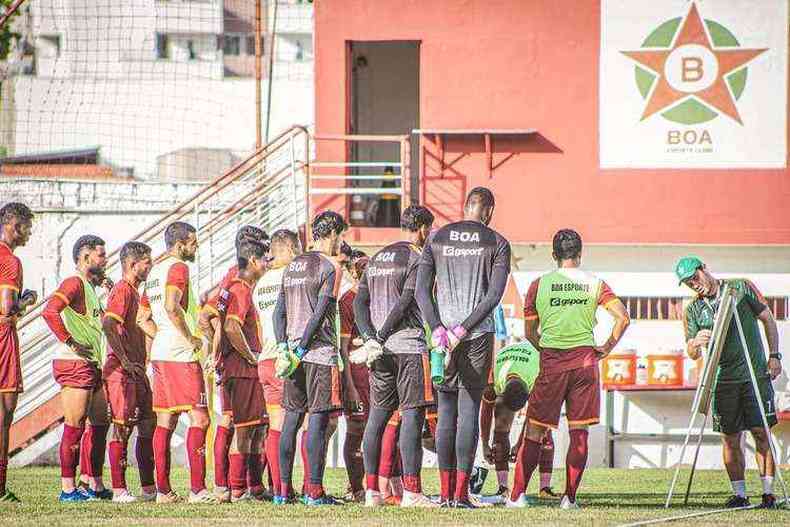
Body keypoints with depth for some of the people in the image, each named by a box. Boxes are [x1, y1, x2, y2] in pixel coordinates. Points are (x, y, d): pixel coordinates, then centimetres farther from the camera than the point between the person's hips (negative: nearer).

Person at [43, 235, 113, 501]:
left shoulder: (90, 287, 19)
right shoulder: (74, 283, -11)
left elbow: (101, 319, 28)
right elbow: (50, 311, -26)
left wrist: (109, 289, 16)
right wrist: (69, 341, -23)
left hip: (92, 364, 10)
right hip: (74, 363, -10)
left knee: (101, 424, 12)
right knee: (75, 426, -10)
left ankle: (96, 486, 18)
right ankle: (68, 488, -9)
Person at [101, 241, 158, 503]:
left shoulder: (134, 292, 20)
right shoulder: (122, 290, -11)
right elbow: (108, 324, -25)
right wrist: (125, 361, -24)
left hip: (137, 371, 10)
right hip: (122, 371, -10)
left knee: (148, 427, 9)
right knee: (122, 429, -8)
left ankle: (149, 488, 13)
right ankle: (119, 489, -7)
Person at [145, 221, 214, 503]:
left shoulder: (155, 271, 18)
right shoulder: (178, 268, -10)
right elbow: (171, 306, -25)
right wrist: (190, 338, -16)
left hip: (160, 353, 9)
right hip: (181, 354, -9)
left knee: (165, 421, 8)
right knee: (199, 418, -9)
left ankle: (163, 490, 7)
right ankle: (197, 489, -14)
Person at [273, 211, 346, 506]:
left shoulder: (292, 266, 16)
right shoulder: (330, 267, -7)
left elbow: (279, 311, 12)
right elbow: (320, 313, -14)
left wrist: (284, 346, 6)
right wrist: (301, 349, -12)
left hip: (293, 352, 7)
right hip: (321, 352, -7)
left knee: (291, 419, 9)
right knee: (318, 420, -6)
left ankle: (284, 489, 9)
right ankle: (314, 491, -9)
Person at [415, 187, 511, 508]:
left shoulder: (437, 239, 9)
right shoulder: (497, 243, 1)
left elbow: (422, 291, 0)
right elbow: (494, 295, -10)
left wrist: (437, 328, -7)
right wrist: (464, 329, -11)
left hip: (442, 333, 2)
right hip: (479, 335, -2)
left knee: (446, 412, 7)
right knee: (469, 411, -1)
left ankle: (446, 493, 3)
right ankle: (461, 493, -6)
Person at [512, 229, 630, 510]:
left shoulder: (539, 285, 3)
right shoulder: (594, 284, 3)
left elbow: (530, 333, 9)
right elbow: (623, 317, -6)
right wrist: (607, 348, 5)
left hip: (551, 363, 0)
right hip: (585, 359, 0)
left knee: (534, 431, 5)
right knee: (579, 432, 6)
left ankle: (518, 494, 0)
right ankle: (570, 497, 3)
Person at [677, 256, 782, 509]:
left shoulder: (741, 288, 2)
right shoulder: (693, 310, 6)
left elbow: (768, 319, 9)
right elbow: (692, 353, 4)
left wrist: (774, 355, 1)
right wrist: (696, 343, -20)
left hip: (755, 373, -2)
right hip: (723, 379, 2)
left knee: (761, 432, -6)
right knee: (730, 438, 0)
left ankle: (768, 492, -5)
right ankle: (739, 493, 6)